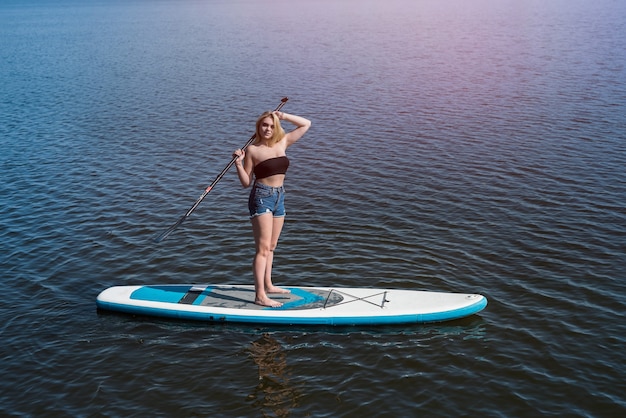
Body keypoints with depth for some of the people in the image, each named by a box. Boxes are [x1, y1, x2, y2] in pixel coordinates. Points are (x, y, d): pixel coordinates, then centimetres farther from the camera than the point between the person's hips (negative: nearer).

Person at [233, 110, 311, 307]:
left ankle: (267, 285, 28)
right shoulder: (252, 150, -8)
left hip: (279, 198, 6)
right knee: (263, 247, -11)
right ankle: (260, 296, -11)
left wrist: (283, 116, 2)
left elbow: (306, 124, 12)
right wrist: (238, 163, -21)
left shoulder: (283, 142, 5)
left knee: (271, 247, 16)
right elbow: (246, 182, -6)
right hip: (261, 197, -6)